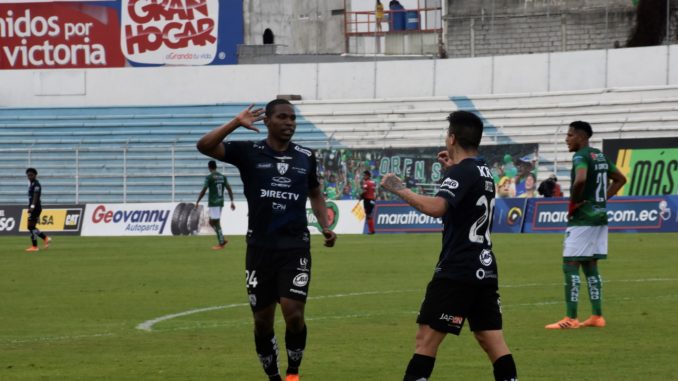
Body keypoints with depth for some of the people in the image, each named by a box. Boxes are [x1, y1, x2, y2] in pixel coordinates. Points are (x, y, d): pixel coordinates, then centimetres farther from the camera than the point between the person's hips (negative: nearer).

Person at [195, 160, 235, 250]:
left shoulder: (209, 177, -9)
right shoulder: (222, 177, 10)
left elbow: (203, 191, -11)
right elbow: (229, 189, 7)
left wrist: (197, 202, -3)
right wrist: (232, 201, 9)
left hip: (213, 202, -7)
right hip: (220, 202, 7)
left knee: (216, 222, -4)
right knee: (212, 222, 17)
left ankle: (221, 243, -5)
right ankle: (222, 239, 9)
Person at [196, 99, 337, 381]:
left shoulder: (306, 156, 7)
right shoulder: (249, 153, -2)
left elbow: (315, 193, 23)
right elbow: (204, 146, -14)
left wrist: (325, 226, 9)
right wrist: (236, 123, -21)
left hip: (296, 247, 0)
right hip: (260, 248, 0)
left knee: (293, 314, -14)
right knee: (262, 321, 6)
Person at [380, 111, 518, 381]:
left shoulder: (461, 172, -13)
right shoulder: (483, 171, 13)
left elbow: (436, 207, -31)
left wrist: (399, 189, -22)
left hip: (456, 272, -9)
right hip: (485, 270, 9)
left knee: (426, 338, -6)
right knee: (492, 340, 8)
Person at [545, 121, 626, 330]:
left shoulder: (581, 157, -13)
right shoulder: (601, 156, 13)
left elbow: (580, 180, -33)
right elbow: (620, 179, 24)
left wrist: (573, 203, -17)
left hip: (582, 218, -9)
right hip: (600, 216, 9)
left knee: (570, 265, -5)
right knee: (590, 266, 15)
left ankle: (571, 318, -7)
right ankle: (597, 316, 13)